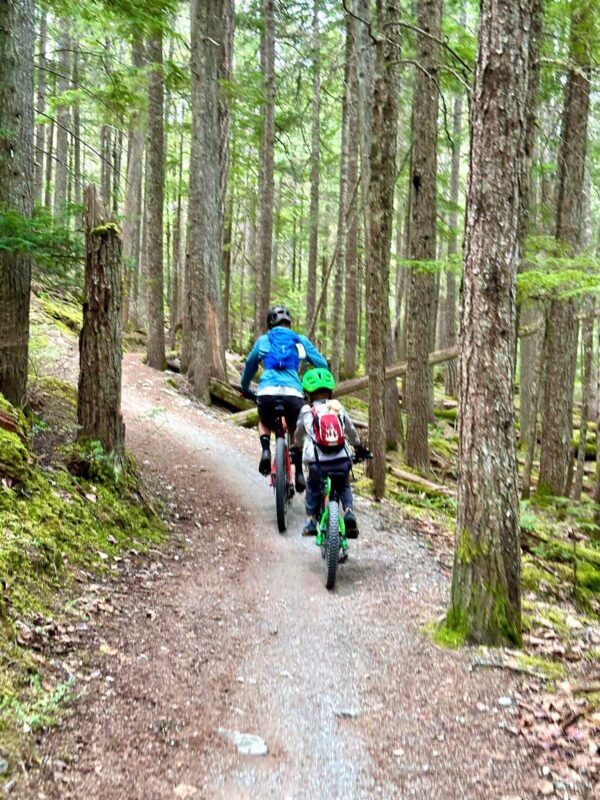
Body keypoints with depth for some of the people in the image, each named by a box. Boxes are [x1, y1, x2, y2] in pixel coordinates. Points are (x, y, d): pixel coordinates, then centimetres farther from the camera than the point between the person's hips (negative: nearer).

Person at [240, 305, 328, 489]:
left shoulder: (263, 340, 22)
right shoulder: (300, 340, 20)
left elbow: (250, 364, 31)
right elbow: (322, 364, 17)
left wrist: (245, 388, 45)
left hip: (267, 391, 0)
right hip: (293, 392, 0)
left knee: (264, 424, 31)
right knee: (296, 431, 25)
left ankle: (265, 449, 1)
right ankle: (299, 472, 15)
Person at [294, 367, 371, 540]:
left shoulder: (306, 411, 8)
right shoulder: (338, 407, 12)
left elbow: (298, 435, 24)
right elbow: (351, 431, 25)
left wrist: (296, 448, 45)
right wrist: (360, 448, 42)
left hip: (318, 463, -1)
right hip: (342, 461, 1)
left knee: (313, 487, 28)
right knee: (344, 487, 28)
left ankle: (310, 520, 17)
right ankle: (348, 511, 3)